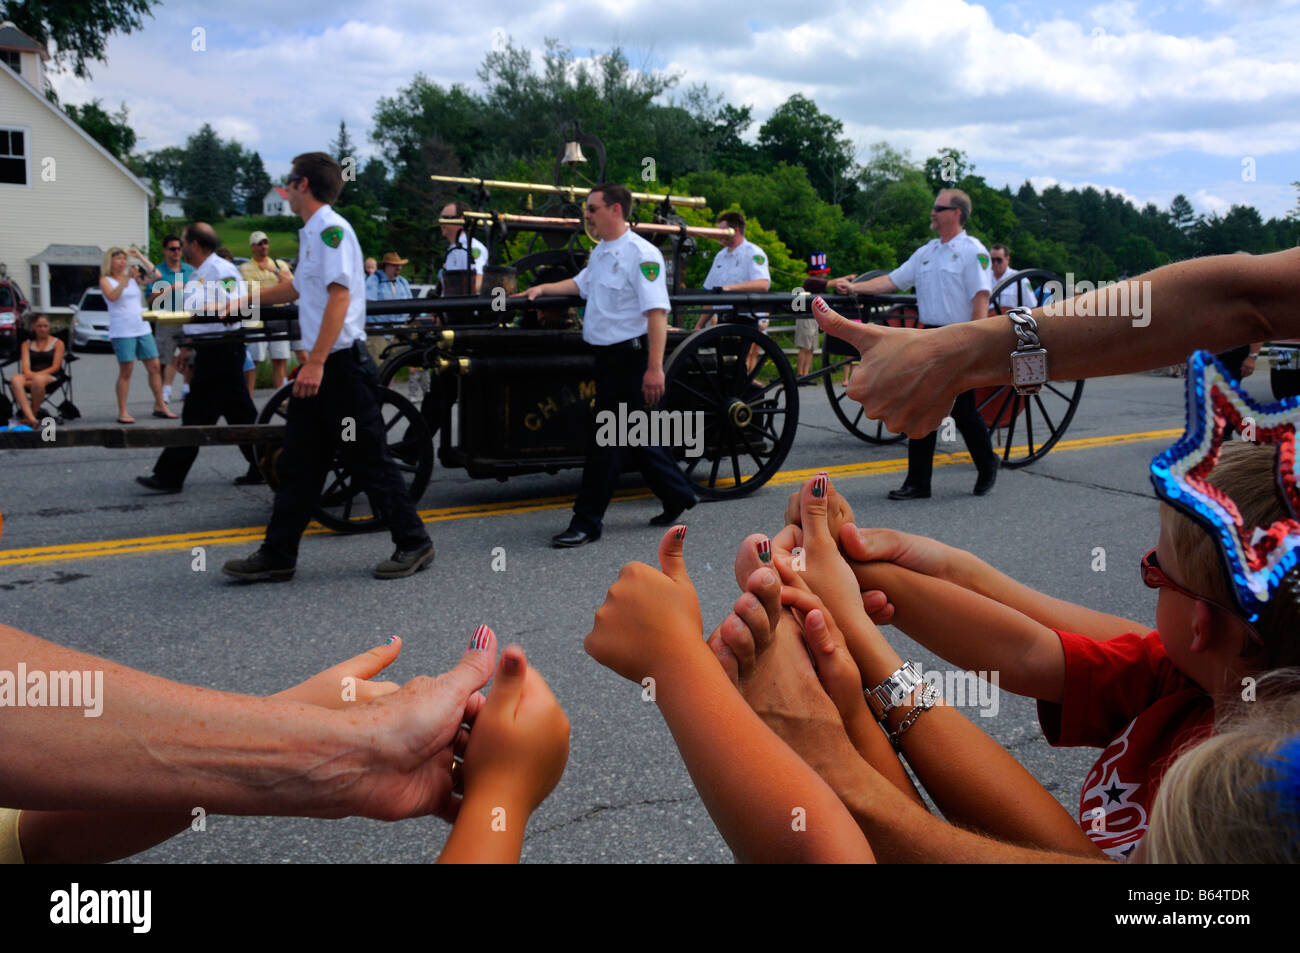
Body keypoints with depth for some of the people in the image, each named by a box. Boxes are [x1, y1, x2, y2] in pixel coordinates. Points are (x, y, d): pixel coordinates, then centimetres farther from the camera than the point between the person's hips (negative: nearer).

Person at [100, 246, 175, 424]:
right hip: (122, 331, -5)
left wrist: (140, 257, -2)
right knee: (125, 371, -6)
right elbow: (112, 296, -17)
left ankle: (160, 406, 13)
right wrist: (127, 278, -23)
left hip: (142, 328, 5)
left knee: (154, 367, 4)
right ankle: (122, 412, -2)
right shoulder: (105, 280, 3)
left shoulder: (133, 278, 16)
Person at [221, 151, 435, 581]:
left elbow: (339, 295, -22)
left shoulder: (331, 229, -12)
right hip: (318, 367, 10)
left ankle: (413, 544, 8)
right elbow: (298, 289, 35)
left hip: (342, 364, -10)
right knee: (298, 464, 10)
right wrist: (243, 300, 47)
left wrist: (316, 362, -26)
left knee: (370, 460, -3)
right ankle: (277, 555, 15)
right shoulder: (311, 233, 19)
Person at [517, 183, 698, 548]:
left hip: (629, 357, -10)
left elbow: (657, 312, -22)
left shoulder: (641, 254, -16)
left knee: (604, 440, -6)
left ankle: (586, 523, 2)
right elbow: (582, 283, 34)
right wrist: (544, 288, 23)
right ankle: (677, 495, 30)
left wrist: (655, 367, -28)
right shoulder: (601, 253, 15)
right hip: (608, 355, 10)